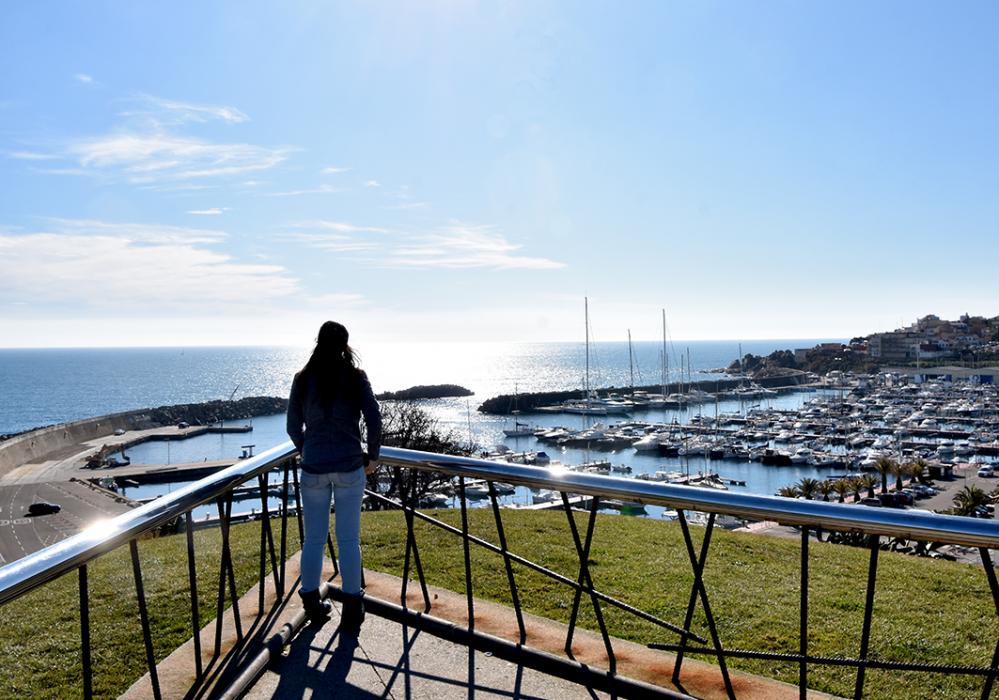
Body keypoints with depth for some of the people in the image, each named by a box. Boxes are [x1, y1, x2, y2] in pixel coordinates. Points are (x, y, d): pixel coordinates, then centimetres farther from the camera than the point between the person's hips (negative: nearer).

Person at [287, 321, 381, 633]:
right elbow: (374, 422, -8)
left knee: (314, 539, 12)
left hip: (313, 469, 1)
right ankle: (351, 612, 14)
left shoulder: (303, 379, 1)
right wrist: (372, 456, 7)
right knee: (349, 539, 6)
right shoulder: (355, 377, -4)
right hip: (349, 467, -1)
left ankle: (312, 605, 24)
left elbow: (293, 427, 5)